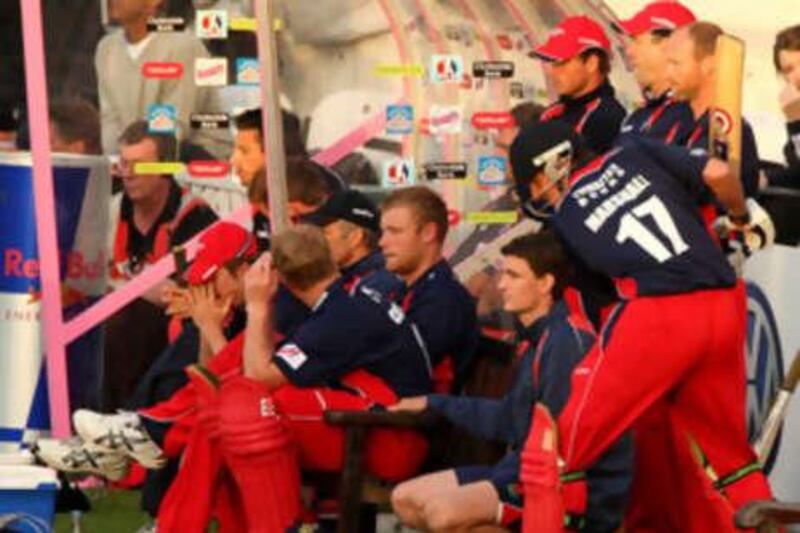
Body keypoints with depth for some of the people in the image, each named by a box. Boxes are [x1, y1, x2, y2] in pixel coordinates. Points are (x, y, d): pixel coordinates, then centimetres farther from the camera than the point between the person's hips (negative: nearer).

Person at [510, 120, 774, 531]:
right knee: (729, 448, 19)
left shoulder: (560, 215, 13)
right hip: (725, 309, 4)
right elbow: (718, 174, 7)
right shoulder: (636, 154, 17)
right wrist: (741, 218, 25)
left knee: (571, 442, 7)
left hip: (658, 314, -4)